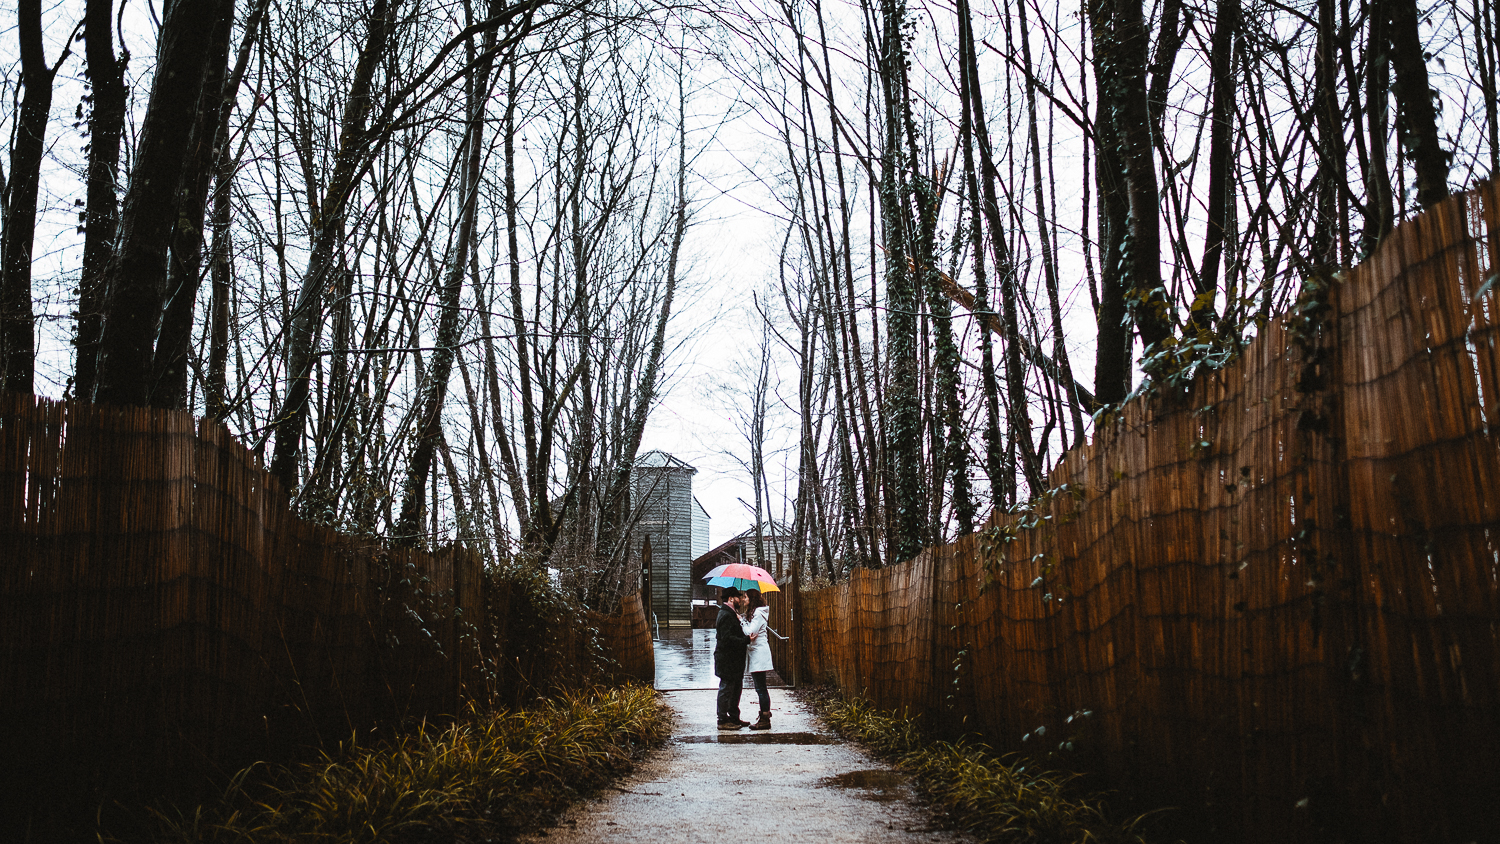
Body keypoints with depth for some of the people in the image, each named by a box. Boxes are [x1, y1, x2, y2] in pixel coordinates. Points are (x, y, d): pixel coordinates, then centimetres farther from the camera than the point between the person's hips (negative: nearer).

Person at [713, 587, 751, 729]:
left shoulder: (731, 614, 17)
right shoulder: (726, 615, -18)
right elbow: (728, 638, -26)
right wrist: (746, 640, -27)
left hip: (733, 660, 11)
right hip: (727, 660, -11)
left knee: (735, 689, 17)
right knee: (726, 689, -4)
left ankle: (734, 718, 26)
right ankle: (723, 721, 2)